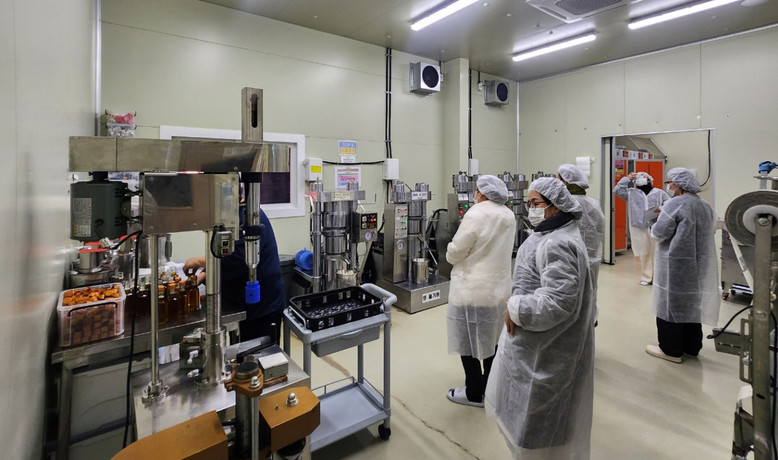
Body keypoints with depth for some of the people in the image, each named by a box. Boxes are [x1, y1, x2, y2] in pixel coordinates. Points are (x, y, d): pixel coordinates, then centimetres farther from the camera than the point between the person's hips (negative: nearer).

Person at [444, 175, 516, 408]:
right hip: (498, 286, 8)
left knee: (469, 340, 7)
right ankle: (491, 388, 35)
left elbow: (455, 251, -15)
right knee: (492, 338, 20)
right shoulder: (509, 215, 4)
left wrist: (451, 256, 6)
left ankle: (475, 393, 20)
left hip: (473, 289, -8)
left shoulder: (476, 214, -19)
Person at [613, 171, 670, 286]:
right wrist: (627, 178, 1)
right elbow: (617, 190, 1)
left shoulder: (659, 192, 9)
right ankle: (646, 277, 15)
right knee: (644, 253, 5)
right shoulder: (631, 192, 9)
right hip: (639, 228, 0)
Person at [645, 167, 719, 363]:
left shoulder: (675, 204, -17)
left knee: (671, 304, 2)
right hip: (698, 265, 8)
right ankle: (691, 346, 29)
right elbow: (710, 230, 18)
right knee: (692, 303, 17)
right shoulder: (705, 206, 8)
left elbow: (659, 233, -17)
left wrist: (657, 224, 3)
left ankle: (671, 350, 10)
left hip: (675, 264, -8)